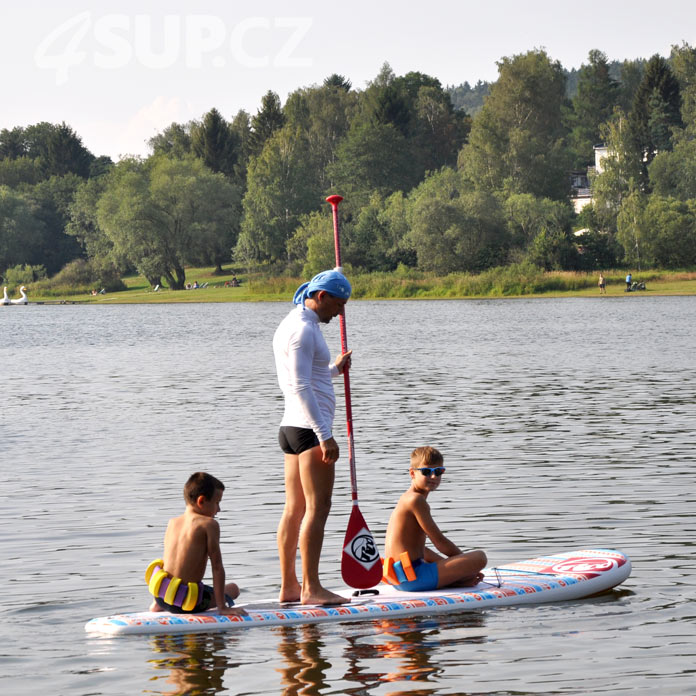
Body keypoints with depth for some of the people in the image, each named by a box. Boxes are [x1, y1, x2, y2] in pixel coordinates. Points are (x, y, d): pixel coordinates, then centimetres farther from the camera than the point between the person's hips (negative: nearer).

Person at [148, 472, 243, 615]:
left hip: (162, 596, 5)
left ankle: (159, 605, 22)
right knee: (233, 588, 17)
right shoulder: (209, 524, -11)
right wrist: (222, 607, -12)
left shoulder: (172, 523, 7)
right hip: (187, 603, -5)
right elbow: (217, 566, -13)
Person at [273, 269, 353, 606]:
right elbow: (301, 387, -20)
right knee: (317, 507, -10)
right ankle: (311, 588, -12)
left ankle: (288, 587, 11)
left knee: (295, 509, 9)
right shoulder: (303, 328, -13)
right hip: (309, 428, -10)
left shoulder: (293, 324, 19)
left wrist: (333, 369, 30)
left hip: (292, 427, 10)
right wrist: (325, 435, -21)